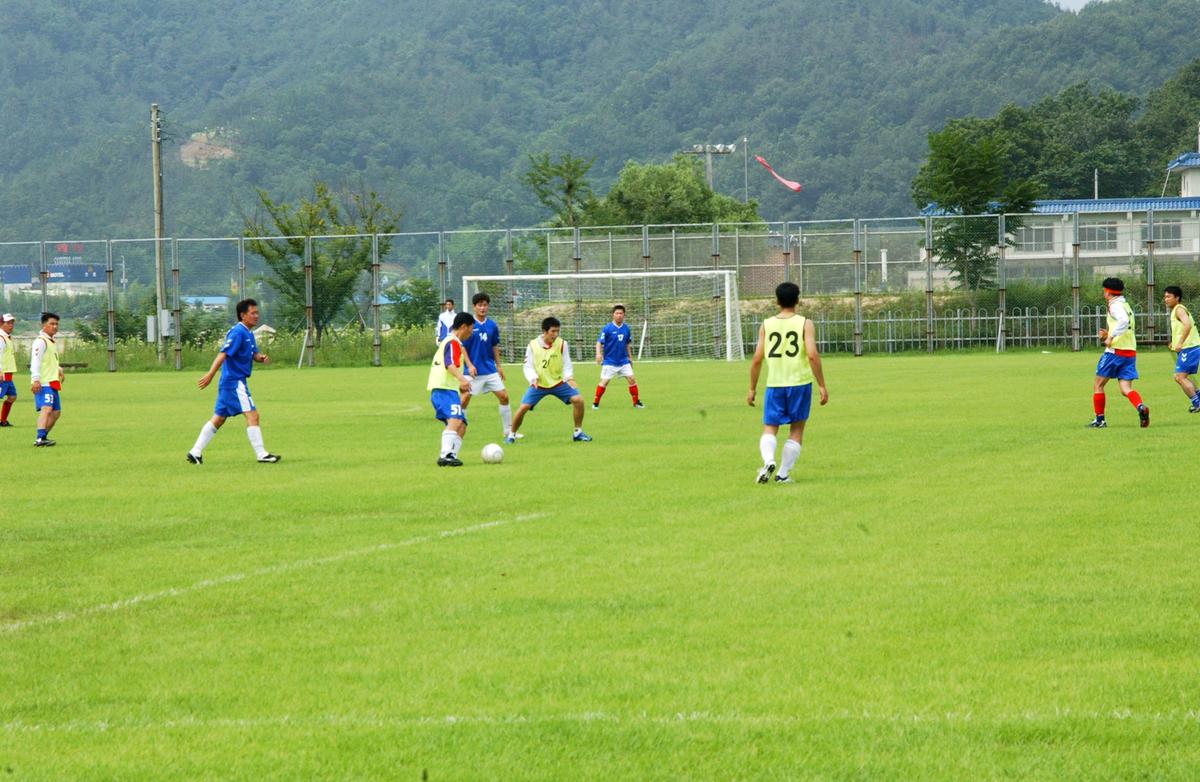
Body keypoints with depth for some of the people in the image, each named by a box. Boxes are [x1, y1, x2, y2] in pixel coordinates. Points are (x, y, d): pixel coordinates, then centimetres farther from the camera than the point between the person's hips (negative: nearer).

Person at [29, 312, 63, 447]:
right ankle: (40, 438, -37)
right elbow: (35, 361, -20)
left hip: (52, 383, 10)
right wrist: (36, 379, -29)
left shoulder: (52, 342, 21)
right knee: (46, 409, -24)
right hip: (43, 383, -10)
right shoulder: (40, 341, -10)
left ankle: (42, 438, 24)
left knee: (56, 412, 14)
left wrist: (59, 370, 18)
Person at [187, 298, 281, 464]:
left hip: (229, 383, 10)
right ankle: (261, 455, -11)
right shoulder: (237, 332, -15)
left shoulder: (248, 334, 15)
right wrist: (210, 374, -28)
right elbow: (223, 354, -21)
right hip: (234, 383, -10)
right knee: (252, 415, -11)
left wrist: (261, 357, -5)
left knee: (218, 419, 13)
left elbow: (254, 354, 19)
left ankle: (195, 452, 16)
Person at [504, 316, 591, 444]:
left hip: (558, 382, 1)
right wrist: (533, 378, -26)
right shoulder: (533, 345, -10)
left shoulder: (562, 344, -10)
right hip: (538, 384, -1)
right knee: (523, 407, -15)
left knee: (578, 400, -16)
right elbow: (528, 366, -6)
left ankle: (577, 433, 1)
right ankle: (511, 434, 8)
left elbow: (566, 364, -6)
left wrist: (569, 378, -25)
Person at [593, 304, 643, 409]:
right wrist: (598, 353, -31)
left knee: (631, 379, -3)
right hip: (609, 361, -4)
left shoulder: (626, 328, 4)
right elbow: (599, 342, -15)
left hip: (623, 361, 4)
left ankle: (636, 402, 9)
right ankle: (595, 403, 4)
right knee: (604, 381, -9)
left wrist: (630, 357, 19)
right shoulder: (607, 328, -11)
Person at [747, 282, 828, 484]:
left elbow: (757, 359, 1)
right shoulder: (805, 324, -4)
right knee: (796, 429, 12)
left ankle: (768, 460, -20)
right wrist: (821, 386, -8)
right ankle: (784, 473, 7)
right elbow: (813, 355, -13)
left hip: (774, 384, 1)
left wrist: (752, 389, 10)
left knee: (770, 428, 8)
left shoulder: (766, 325, 3)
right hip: (800, 383, -1)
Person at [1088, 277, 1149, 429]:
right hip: (1130, 352, 8)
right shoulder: (1127, 306, 20)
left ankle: (1099, 419, 10)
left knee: (1098, 385, 7)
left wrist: (1111, 336, -25)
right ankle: (1141, 407, -28)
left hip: (1115, 351, -8)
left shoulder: (1115, 306, -8)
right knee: (1125, 388, 0)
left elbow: (1123, 321, -29)